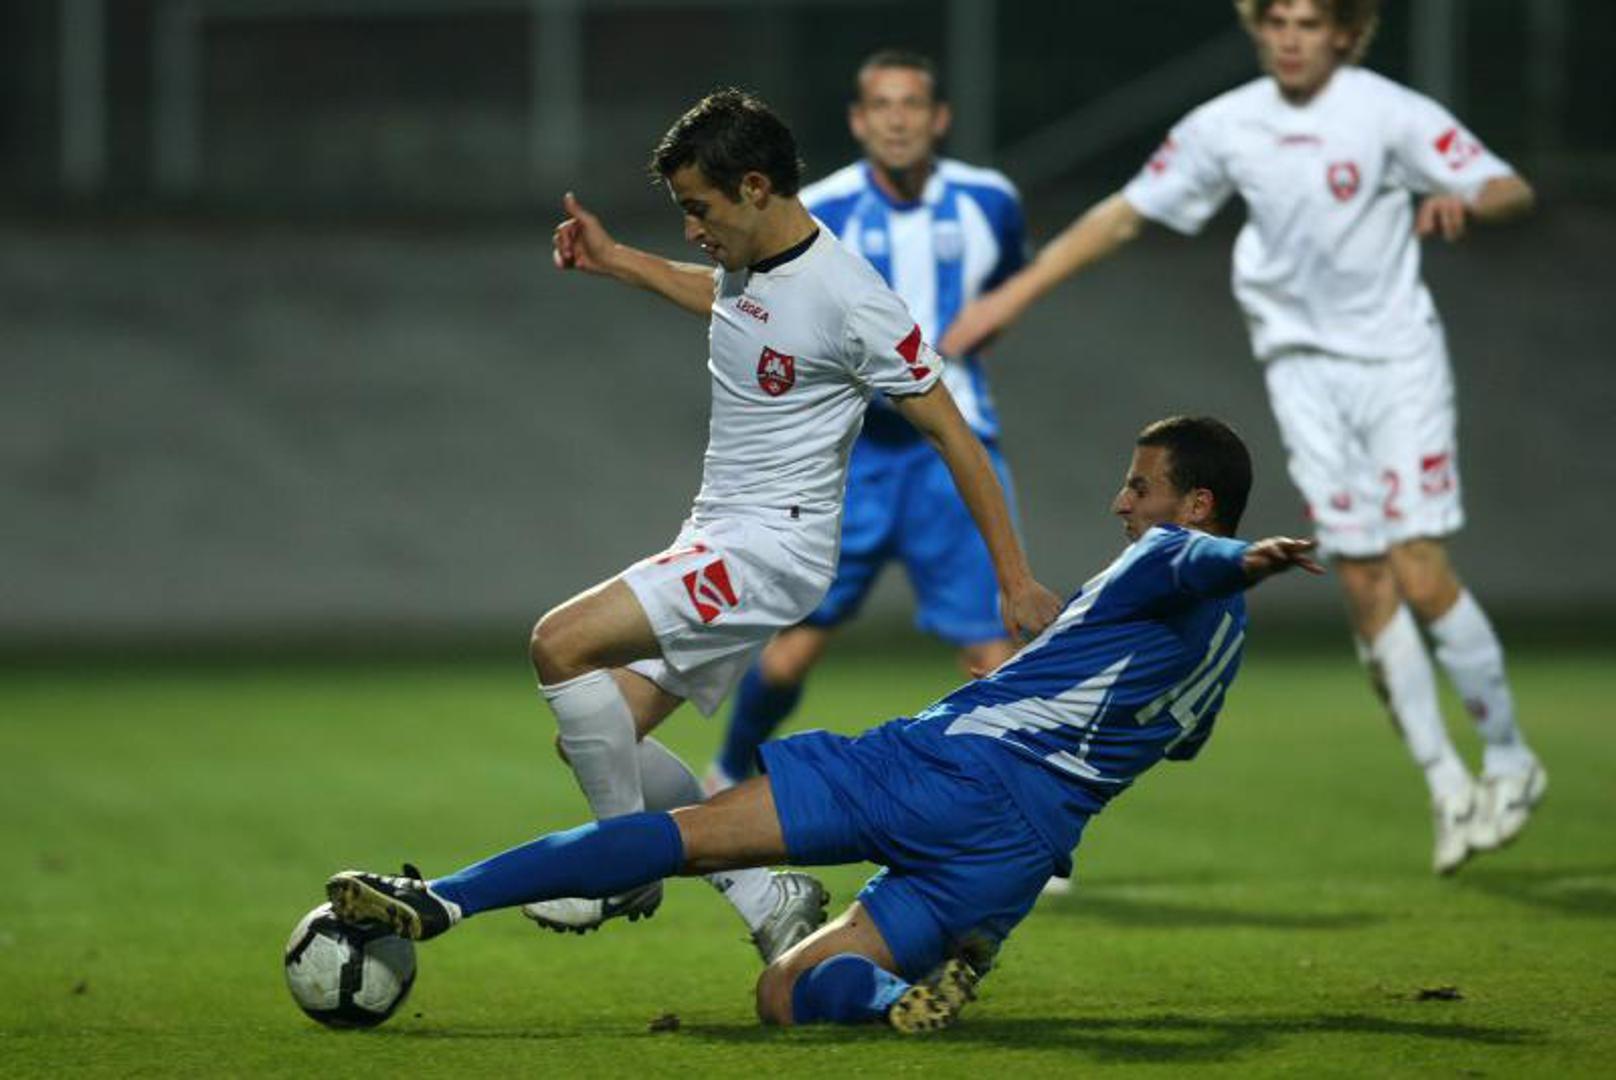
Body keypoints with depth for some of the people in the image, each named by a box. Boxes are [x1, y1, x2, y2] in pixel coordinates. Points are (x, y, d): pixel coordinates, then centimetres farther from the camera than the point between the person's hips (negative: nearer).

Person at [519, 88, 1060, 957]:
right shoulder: (749, 260, 7)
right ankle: (770, 904, 9)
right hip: (715, 545, 9)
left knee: (561, 643, -21)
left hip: (776, 547, -9)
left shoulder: (848, 299, -18)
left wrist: (1015, 580, -11)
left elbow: (950, 433, -12)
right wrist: (612, 261, 32)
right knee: (596, 738, 3)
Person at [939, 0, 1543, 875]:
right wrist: (1015, 294, 6)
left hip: (1396, 356, -3)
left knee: (1422, 577, -11)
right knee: (1363, 581, -2)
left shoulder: (1391, 114, -10)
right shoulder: (1227, 127, 0)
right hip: (1302, 365, 3)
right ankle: (1444, 784, 8)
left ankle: (1508, 758, 9)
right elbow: (1126, 213, 9)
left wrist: (1466, 203, -36)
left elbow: (1513, 190, -12)